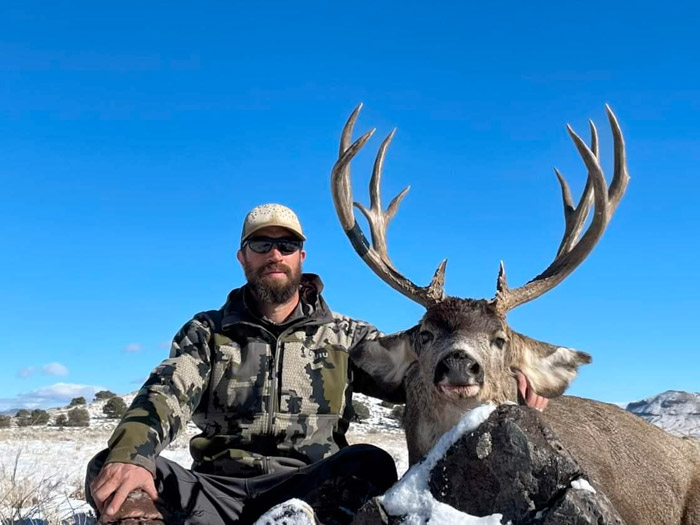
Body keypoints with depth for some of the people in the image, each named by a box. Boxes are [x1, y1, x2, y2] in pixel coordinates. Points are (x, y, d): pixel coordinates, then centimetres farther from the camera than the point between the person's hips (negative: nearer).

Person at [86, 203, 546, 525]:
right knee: (110, 468, -25)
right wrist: (129, 455, -27)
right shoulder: (208, 332, 13)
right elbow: (167, 396, -4)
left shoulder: (345, 337, 15)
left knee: (370, 465, -32)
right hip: (219, 487, 1)